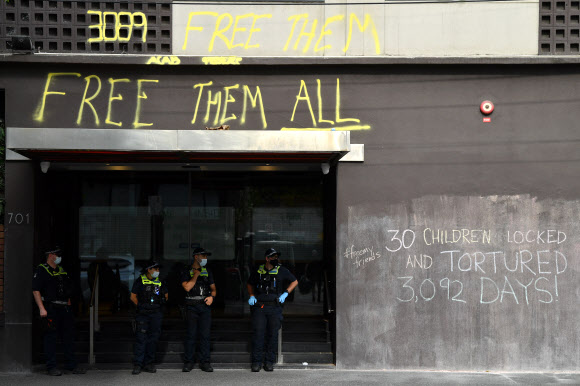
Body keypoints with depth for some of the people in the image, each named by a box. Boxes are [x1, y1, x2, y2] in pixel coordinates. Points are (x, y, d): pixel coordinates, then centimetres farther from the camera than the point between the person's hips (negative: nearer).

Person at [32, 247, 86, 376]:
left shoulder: (62, 271, 19)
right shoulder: (41, 270, -3)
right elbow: (35, 290, -11)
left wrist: (69, 307, 16)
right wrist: (42, 308, -18)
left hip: (64, 308, 7)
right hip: (50, 308, -7)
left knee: (69, 337, 7)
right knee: (51, 338, -3)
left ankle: (71, 366, 13)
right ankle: (51, 367, 3)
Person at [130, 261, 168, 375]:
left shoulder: (160, 282, 10)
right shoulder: (140, 281, 1)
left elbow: (166, 296, 21)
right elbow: (133, 296, 5)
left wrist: (158, 304, 12)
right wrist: (141, 306, 1)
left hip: (156, 314, 4)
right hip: (142, 314, -4)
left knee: (153, 338, 5)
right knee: (141, 338, -8)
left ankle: (148, 363, 11)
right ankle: (137, 364, -6)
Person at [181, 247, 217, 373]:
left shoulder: (208, 272, 16)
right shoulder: (187, 272, 3)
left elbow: (213, 288, 15)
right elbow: (187, 287, -11)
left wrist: (211, 297, -5)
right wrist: (196, 275, -5)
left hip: (205, 306, 3)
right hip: (191, 307, -3)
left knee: (205, 334, 0)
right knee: (191, 334, -4)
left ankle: (204, 362, 5)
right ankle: (188, 362, 3)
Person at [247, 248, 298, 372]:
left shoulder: (281, 271, 6)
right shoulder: (258, 271, 8)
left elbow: (294, 281, 15)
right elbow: (250, 284, 23)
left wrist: (285, 294, 4)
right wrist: (251, 296, 8)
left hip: (274, 307, 0)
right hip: (259, 307, 0)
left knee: (272, 334, 2)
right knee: (258, 334, -6)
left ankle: (269, 362, 11)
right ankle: (256, 362, 0)